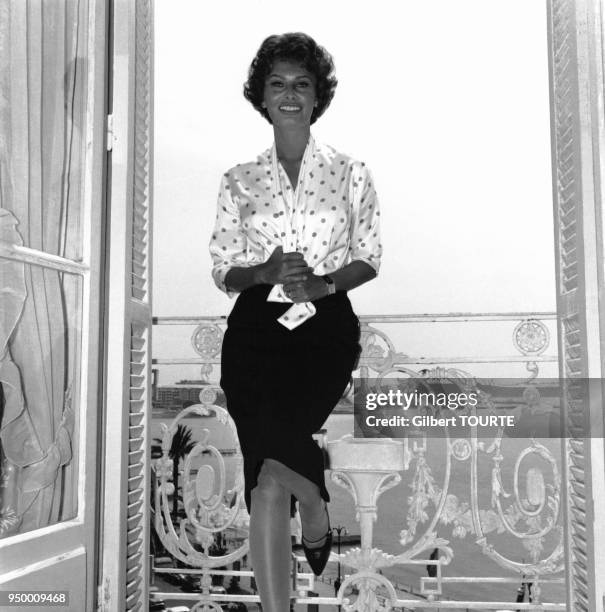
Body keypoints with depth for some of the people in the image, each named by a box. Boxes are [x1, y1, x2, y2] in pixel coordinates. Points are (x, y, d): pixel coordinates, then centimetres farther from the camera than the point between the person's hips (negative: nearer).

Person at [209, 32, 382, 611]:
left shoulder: (350, 172, 9)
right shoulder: (238, 180, 11)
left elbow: (369, 259, 9)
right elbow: (223, 272, 10)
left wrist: (324, 283, -11)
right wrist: (270, 271, -11)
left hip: (325, 328, -1)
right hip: (256, 330, 2)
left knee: (268, 474, -18)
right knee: (269, 471, -5)